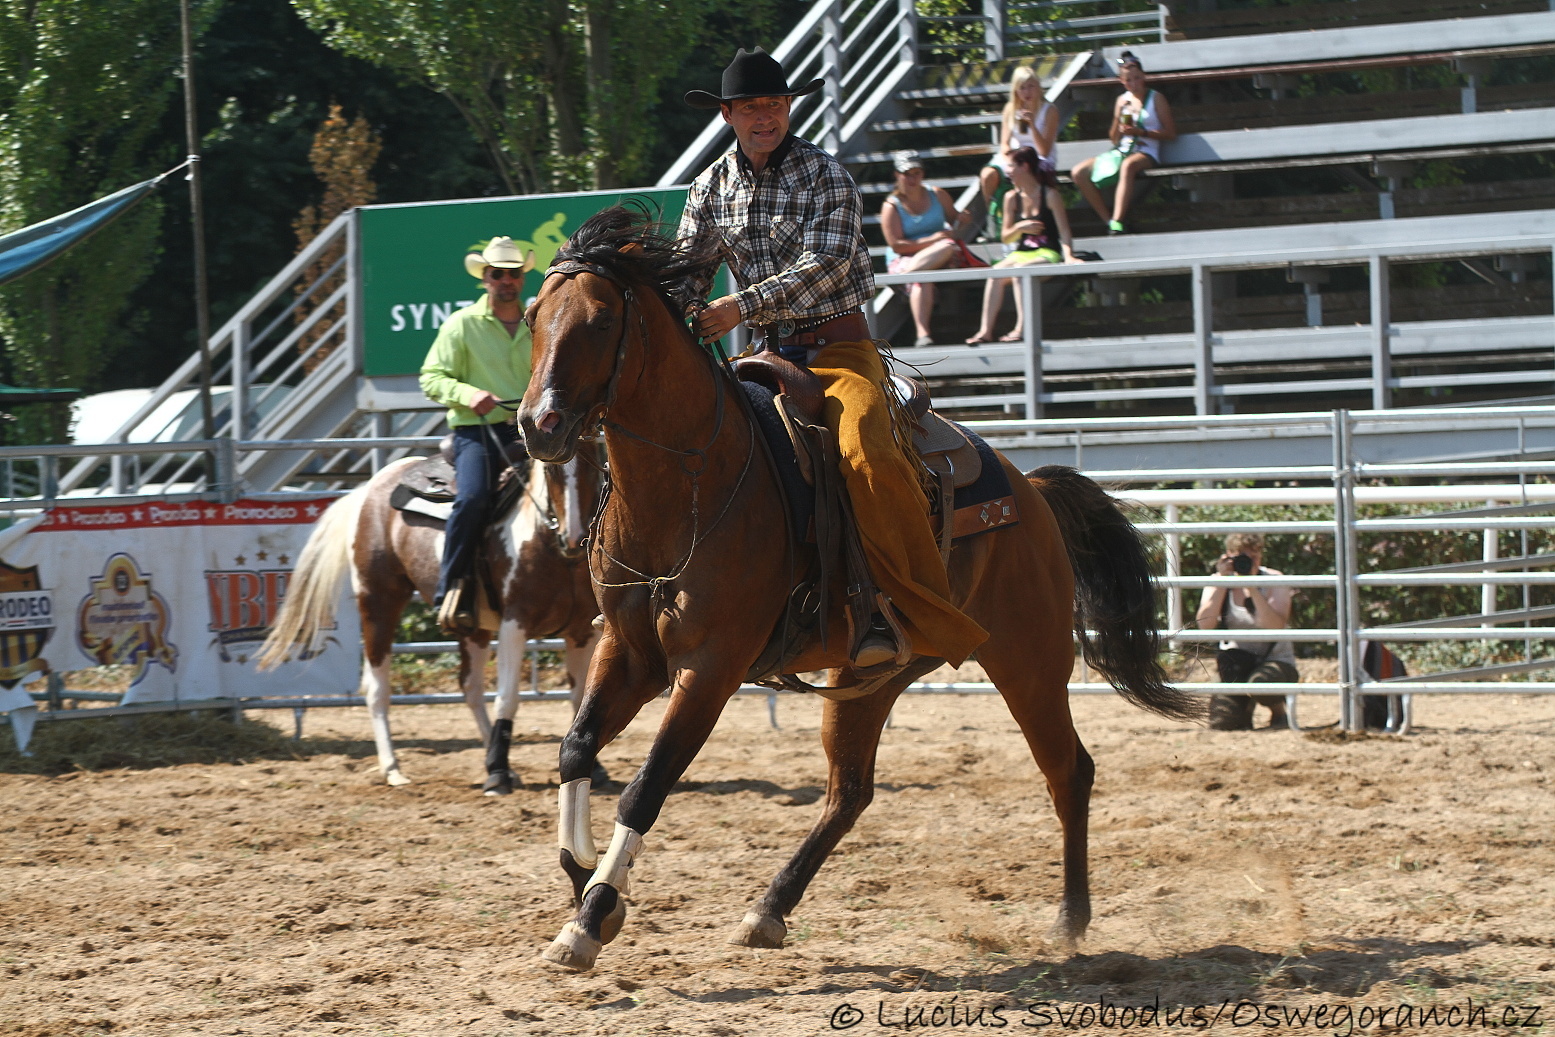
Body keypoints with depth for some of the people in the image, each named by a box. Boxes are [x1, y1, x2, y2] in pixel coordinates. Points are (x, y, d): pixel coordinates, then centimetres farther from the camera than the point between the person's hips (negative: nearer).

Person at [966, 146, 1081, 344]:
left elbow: (1064, 232, -8)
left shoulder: (1050, 196, -3)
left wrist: (1068, 256, -24)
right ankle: (985, 330, -33)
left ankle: (1022, 328, -38)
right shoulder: (1012, 198, 10)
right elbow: (1005, 237, 14)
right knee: (995, 274, -27)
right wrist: (1020, 228, -7)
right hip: (1021, 253, 4)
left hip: (1047, 254, -4)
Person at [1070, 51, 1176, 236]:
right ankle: (1109, 220, -17)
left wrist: (1141, 132, -12)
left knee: (1128, 166, -43)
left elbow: (1170, 132, -2)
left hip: (1146, 153, -6)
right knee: (1078, 172, -14)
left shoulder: (1156, 99, 3)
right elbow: (1114, 139, 15)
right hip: (1121, 151, 6)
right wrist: (1119, 121, -5)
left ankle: (1117, 221, -47)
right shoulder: (1122, 100, 14)